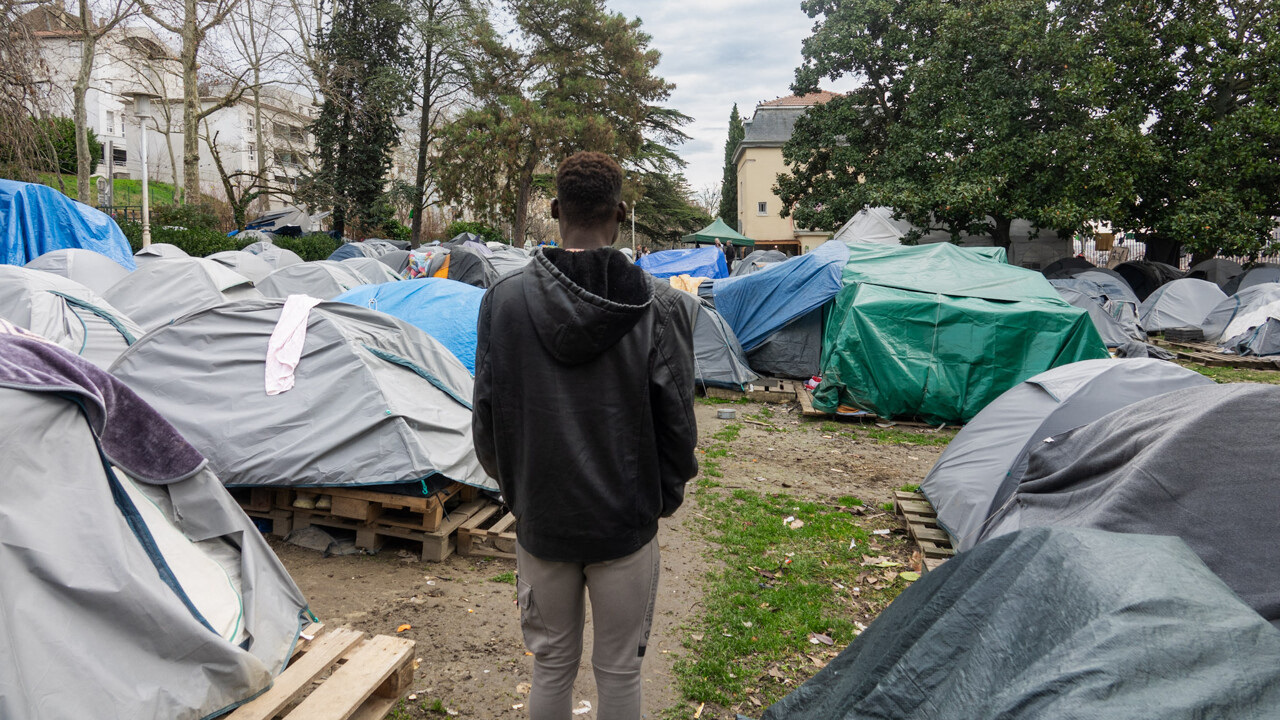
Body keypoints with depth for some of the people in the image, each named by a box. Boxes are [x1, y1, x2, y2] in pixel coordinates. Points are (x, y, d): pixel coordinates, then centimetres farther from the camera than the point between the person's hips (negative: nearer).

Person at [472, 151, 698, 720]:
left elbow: (487, 416, -2)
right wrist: (665, 497, 9)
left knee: (551, 665, 21)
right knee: (619, 669, 17)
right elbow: (676, 421, -9)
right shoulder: (660, 305, -13)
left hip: (540, 520, 2)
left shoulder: (504, 299, -8)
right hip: (627, 522, -1)